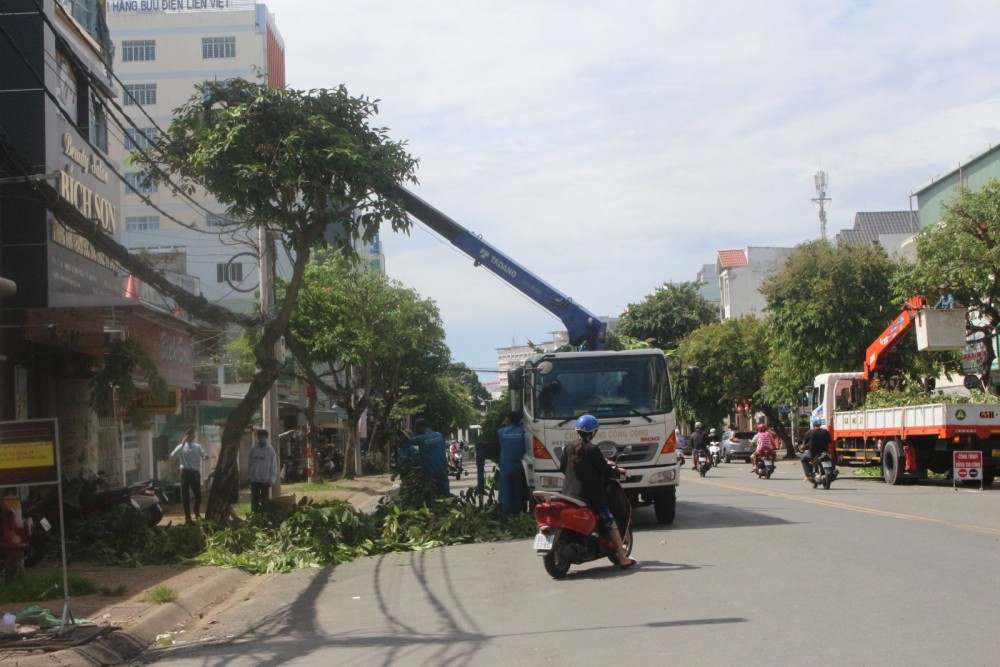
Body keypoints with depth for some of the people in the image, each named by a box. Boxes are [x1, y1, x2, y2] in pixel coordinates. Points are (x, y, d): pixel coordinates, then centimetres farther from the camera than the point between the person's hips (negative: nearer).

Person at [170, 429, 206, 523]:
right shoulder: (181, 447, 5)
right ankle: (187, 517, 5)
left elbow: (203, 456, -2)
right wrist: (182, 445, -16)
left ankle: (197, 512, 31)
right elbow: (172, 456, -11)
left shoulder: (198, 447, 12)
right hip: (185, 472, -2)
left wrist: (206, 457, -28)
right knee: (186, 496, 0)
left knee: (198, 495, 5)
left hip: (195, 473, 2)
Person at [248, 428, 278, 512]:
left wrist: (272, 479, -12)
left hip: (265, 480, -3)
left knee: (264, 502, 3)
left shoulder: (270, 450, -5)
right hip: (254, 479, 3)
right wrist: (249, 474, 3)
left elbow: (273, 465, -6)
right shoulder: (253, 449, 4)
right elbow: (250, 463, 8)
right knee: (254, 501, 9)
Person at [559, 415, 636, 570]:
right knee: (610, 524, 2)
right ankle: (623, 559, 0)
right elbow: (604, 469, -9)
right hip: (591, 495, -6)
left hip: (569, 493, 6)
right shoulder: (592, 450, -13)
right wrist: (618, 470, 9)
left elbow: (562, 467, 15)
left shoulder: (569, 449, 4)